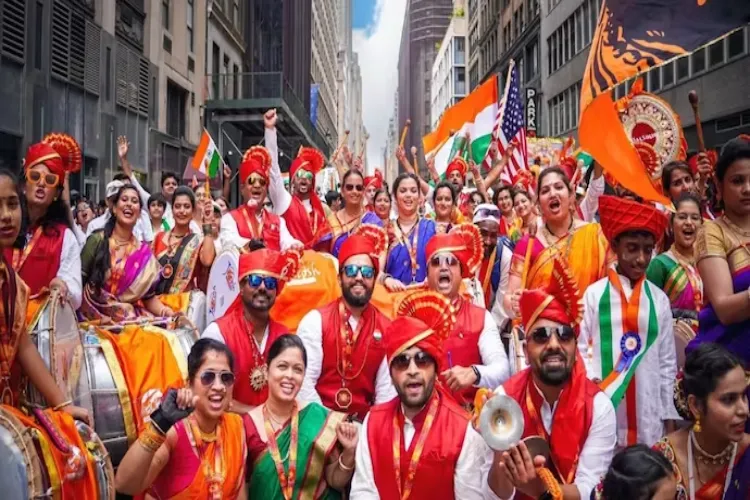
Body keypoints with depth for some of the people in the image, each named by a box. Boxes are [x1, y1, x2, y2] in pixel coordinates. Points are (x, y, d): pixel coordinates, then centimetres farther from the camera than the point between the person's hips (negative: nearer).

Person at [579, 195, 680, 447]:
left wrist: (668, 415, 8)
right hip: (601, 407, -2)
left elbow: (667, 360, 9)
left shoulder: (659, 300, 6)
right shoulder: (594, 294, -1)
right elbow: (581, 348, 1)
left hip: (648, 411, 2)